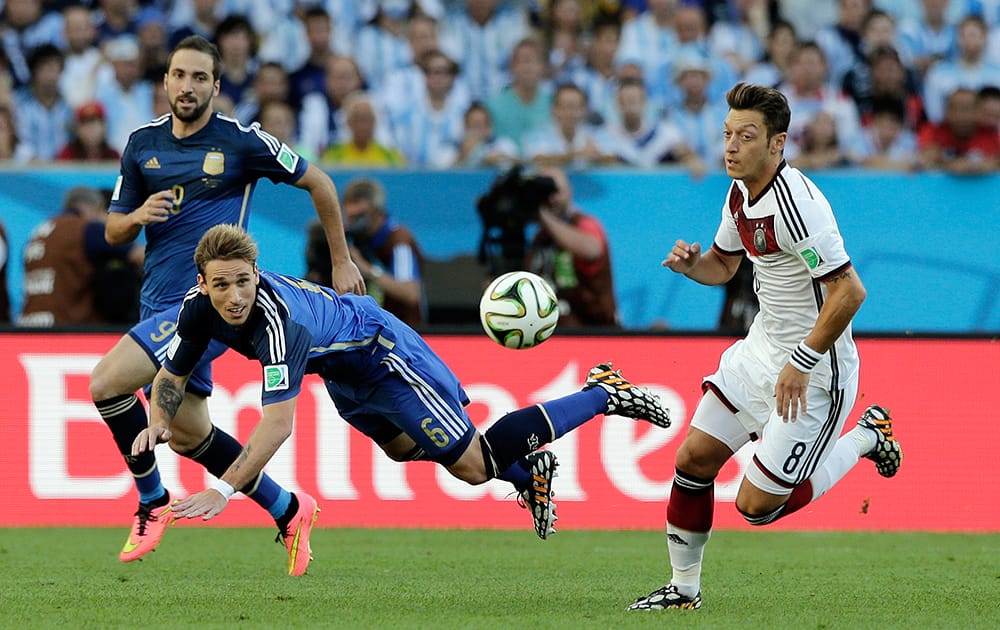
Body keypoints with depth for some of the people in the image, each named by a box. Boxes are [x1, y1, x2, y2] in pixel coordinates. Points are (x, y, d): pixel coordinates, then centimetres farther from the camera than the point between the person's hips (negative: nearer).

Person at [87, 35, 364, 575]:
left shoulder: (241, 141, -6)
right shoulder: (142, 144, 8)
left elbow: (318, 183, 5)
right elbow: (113, 231, 14)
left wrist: (341, 261, 9)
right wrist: (138, 216, -10)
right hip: (159, 303, 7)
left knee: (106, 382, -22)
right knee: (188, 433, 10)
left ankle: (152, 502, -4)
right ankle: (289, 511, 26)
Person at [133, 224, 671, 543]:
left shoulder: (280, 319, -43)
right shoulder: (199, 307, -21)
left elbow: (277, 422, -48)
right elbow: (172, 375, -4)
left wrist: (222, 491, -53)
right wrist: (159, 421, -26)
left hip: (382, 353, -8)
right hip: (342, 370, 8)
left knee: (472, 465, -5)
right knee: (404, 447, 27)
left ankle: (602, 394, 7)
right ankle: (527, 472, 47)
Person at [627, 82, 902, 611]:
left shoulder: (797, 203, -27)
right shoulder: (740, 194, 3)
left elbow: (849, 290, -29)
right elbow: (723, 265, 20)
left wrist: (802, 362, -24)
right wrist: (690, 264, -4)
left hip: (814, 371, -9)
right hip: (761, 349, 9)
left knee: (757, 505, -3)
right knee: (693, 459, 5)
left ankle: (865, 438, 15)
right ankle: (684, 588, 20)